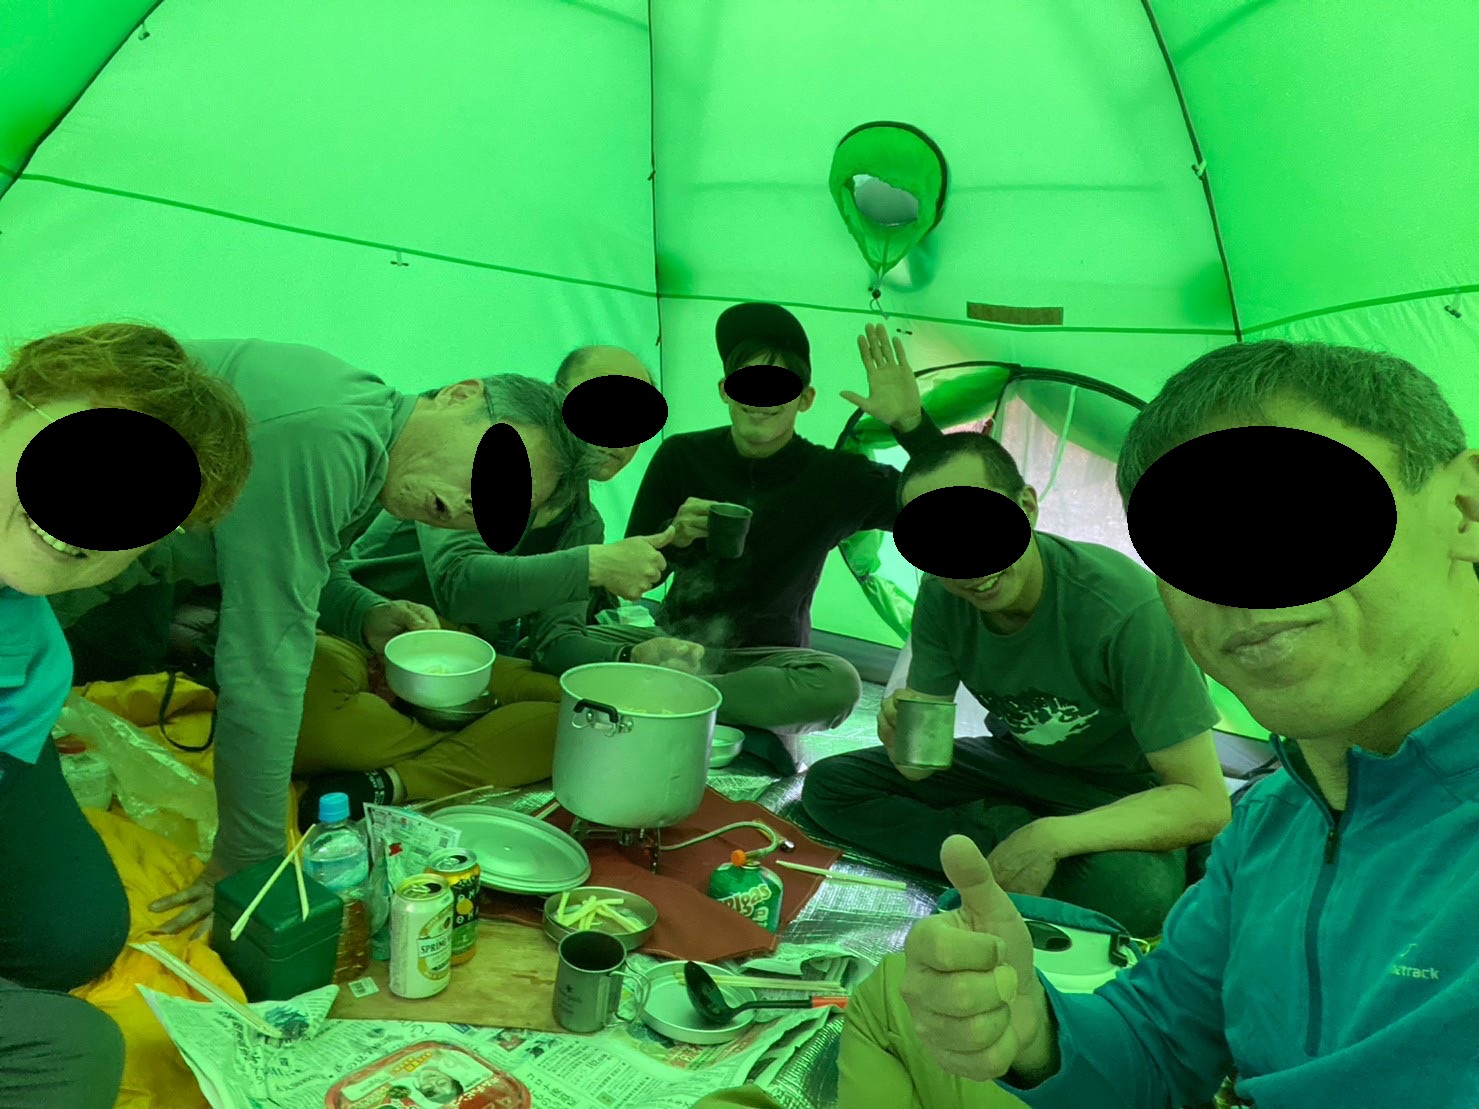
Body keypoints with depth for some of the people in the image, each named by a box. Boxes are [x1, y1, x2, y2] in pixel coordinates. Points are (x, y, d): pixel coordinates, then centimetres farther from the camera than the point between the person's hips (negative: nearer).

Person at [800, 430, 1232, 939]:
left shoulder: (1125, 608, -32)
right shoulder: (942, 597, -14)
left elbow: (1206, 803, -29)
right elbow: (923, 765, -10)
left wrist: (1050, 837, -39)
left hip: (1123, 790, -5)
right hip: (1018, 760, 5)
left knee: (1136, 895, -39)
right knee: (828, 784, -5)